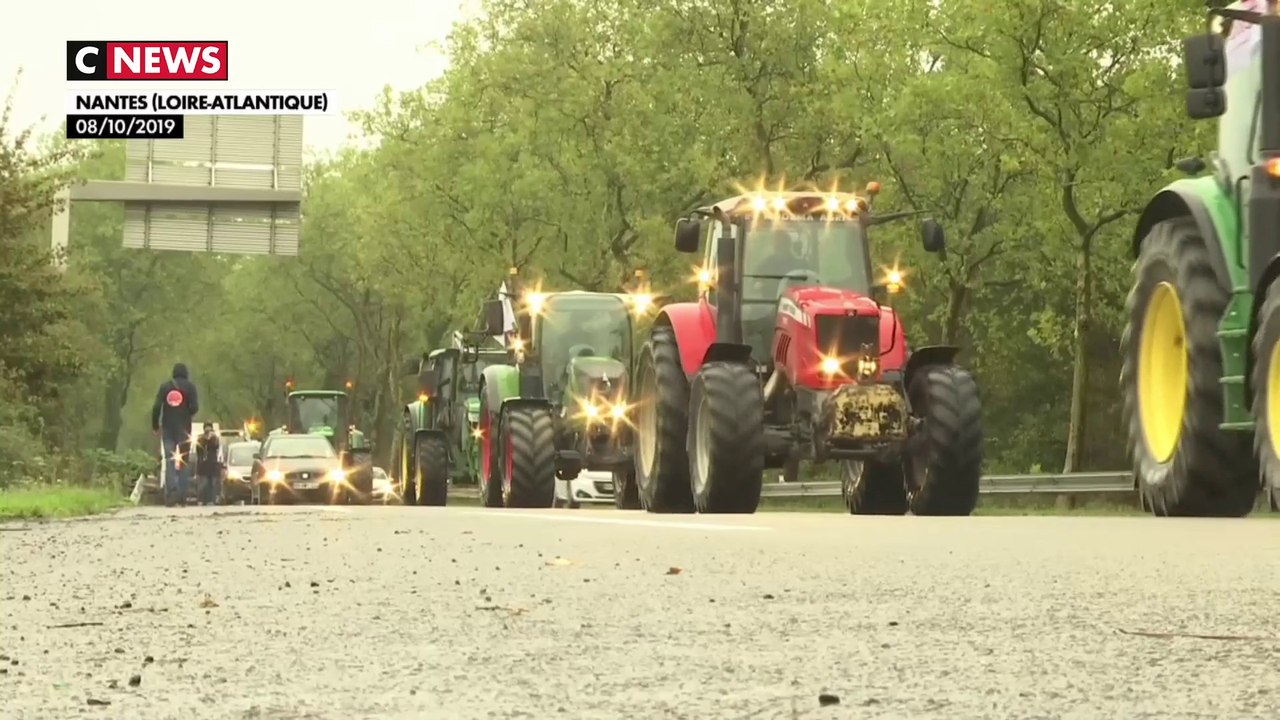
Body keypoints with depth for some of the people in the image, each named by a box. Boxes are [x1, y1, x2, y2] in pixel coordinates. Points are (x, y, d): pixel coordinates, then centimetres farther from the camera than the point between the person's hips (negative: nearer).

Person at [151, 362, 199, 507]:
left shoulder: (164, 386, 6)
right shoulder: (190, 386, 1)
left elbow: (156, 407, -2)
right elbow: (195, 407, -9)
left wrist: (155, 425, 7)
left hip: (167, 427, 1)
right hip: (184, 428, -1)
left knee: (169, 460, 2)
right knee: (184, 461, 7)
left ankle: (171, 492, -17)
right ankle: (182, 495, 0)